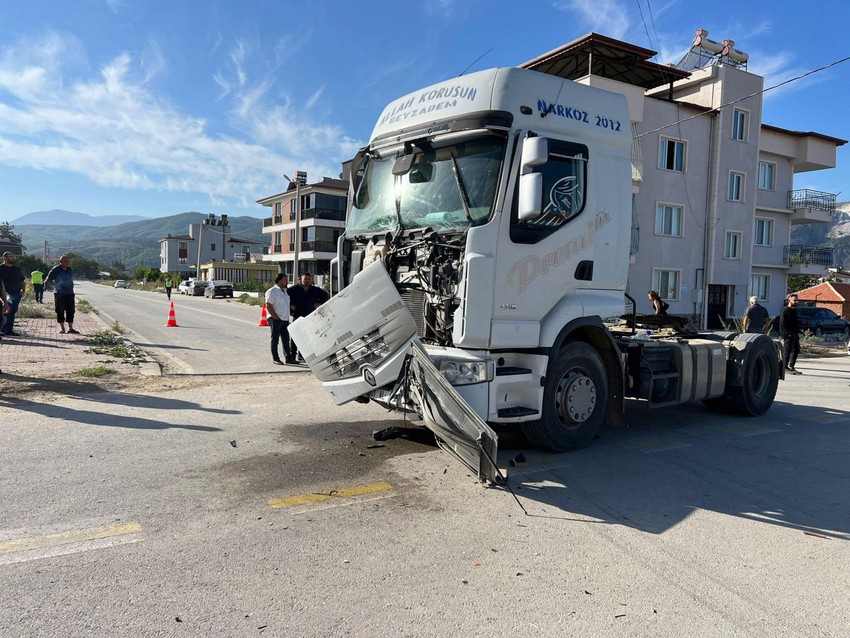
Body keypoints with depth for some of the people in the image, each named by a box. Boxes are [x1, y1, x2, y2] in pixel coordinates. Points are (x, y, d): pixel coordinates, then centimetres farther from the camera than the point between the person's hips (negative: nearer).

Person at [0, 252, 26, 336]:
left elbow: (22, 280, 25)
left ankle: (9, 330, 15)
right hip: (7, 293, -6)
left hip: (17, 294, 6)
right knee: (7, 311, -16)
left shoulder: (17, 269, 16)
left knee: (13, 312, 9)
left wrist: (23, 290, 12)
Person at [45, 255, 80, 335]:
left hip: (69, 294, 5)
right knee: (60, 312, 1)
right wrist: (56, 285, -8)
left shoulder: (70, 270, 12)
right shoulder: (55, 270, -5)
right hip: (59, 294, -5)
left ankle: (70, 328, 9)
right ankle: (62, 328, 9)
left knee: (70, 311, 3)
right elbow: (48, 281, -3)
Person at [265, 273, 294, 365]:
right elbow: (268, 306, -14)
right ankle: (275, 359, 4)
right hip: (275, 319, -8)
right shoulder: (272, 291, -9)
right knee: (275, 340, -1)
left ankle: (289, 358, 13)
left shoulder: (285, 291, 16)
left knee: (286, 340, 9)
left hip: (285, 319, 8)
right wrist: (276, 317, -17)